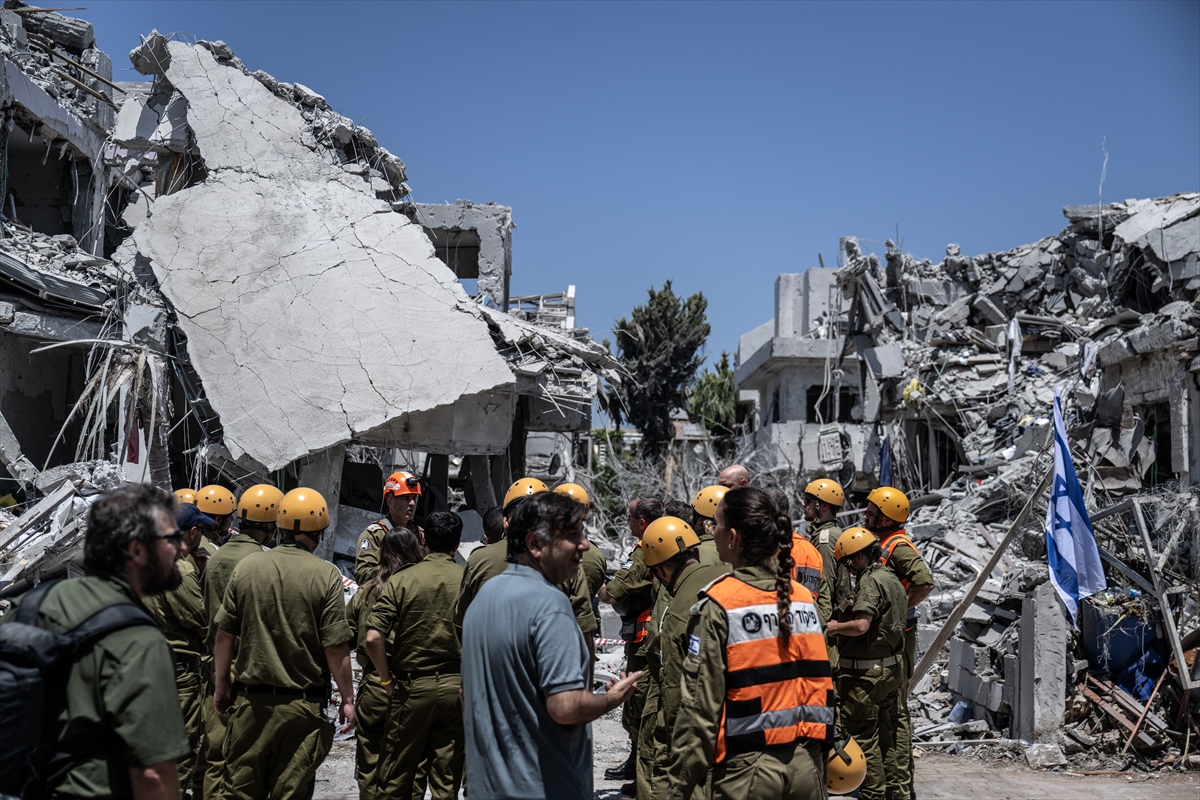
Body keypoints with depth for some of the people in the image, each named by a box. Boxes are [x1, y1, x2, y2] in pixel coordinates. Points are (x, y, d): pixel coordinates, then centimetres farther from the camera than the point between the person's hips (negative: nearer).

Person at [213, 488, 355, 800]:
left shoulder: (246, 567, 0)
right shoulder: (326, 575, -9)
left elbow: (224, 634, 3)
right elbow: (335, 646, -11)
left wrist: (222, 686, 15)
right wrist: (347, 699, 0)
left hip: (250, 701, 2)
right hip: (303, 704, -2)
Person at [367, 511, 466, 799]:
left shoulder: (401, 580, -5)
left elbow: (373, 638, -11)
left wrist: (387, 679, 3)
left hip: (412, 686, -1)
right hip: (456, 686, 1)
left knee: (396, 776, 11)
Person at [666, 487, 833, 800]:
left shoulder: (718, 604, -12)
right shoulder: (804, 598, 3)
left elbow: (701, 704, -14)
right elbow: (821, 687, 7)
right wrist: (820, 759, 17)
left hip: (748, 767, -5)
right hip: (805, 763, 5)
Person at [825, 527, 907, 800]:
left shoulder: (871, 580, -17)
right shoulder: (891, 578, 13)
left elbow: (861, 625, -27)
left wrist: (834, 627, -11)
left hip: (866, 674, -10)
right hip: (890, 668, 10)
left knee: (863, 736, -2)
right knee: (885, 734, 17)